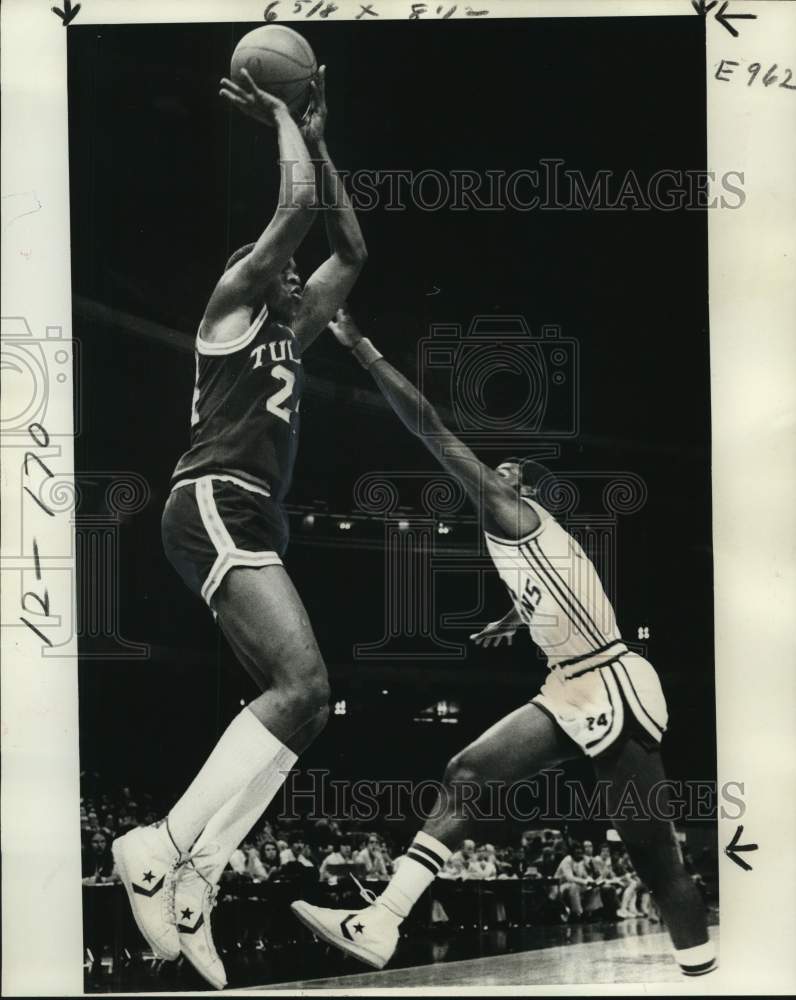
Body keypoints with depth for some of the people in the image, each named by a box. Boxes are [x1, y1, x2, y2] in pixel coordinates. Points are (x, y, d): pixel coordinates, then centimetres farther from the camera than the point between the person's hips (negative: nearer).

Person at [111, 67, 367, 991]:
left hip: (252, 519, 10)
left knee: (295, 698, 3)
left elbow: (351, 250, 30)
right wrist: (281, 120, 11)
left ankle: (192, 879, 4)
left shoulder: (288, 330, 28)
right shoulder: (230, 301, 6)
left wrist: (316, 136, 31)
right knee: (304, 684, -24)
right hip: (214, 507, -9)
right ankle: (162, 847, -21)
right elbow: (298, 206, -5)